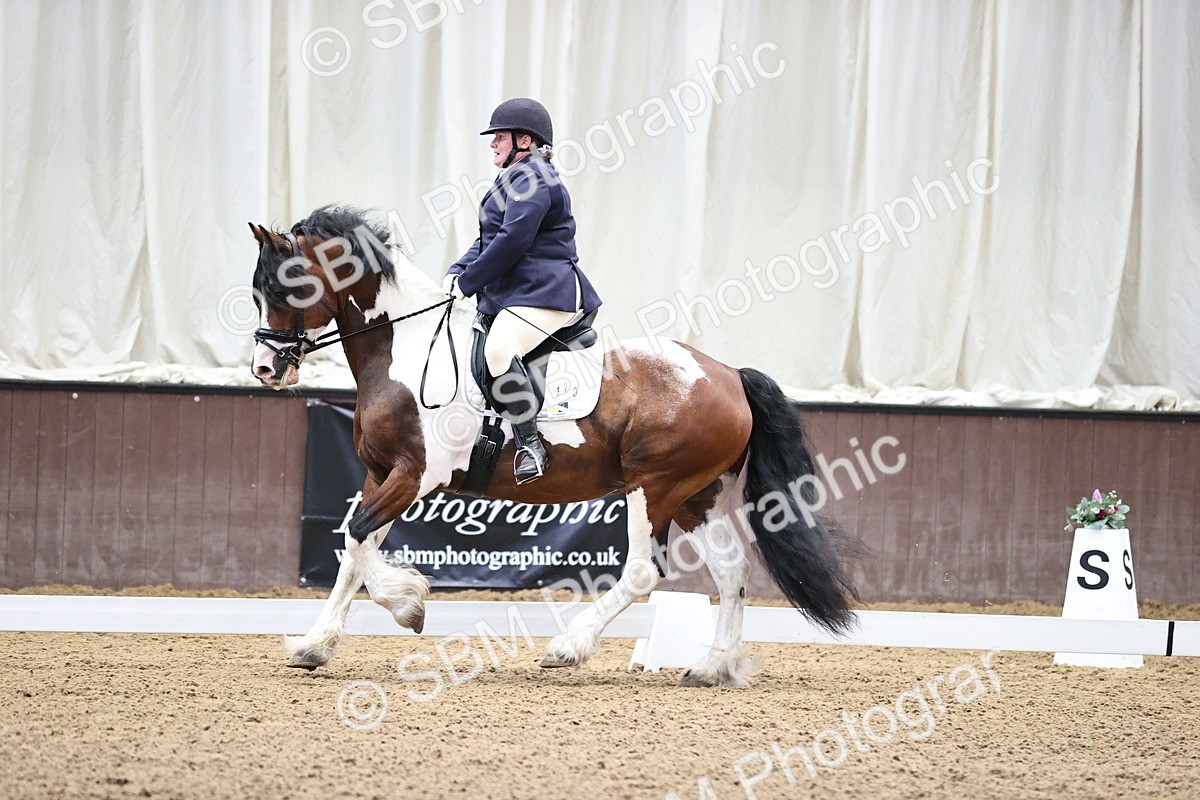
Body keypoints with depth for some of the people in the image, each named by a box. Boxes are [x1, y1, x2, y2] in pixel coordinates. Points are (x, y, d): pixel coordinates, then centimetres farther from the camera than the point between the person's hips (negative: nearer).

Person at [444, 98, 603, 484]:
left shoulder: (533, 179, -11)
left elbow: (512, 241, -20)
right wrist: (456, 272, 6)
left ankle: (530, 446, -33)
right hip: (513, 293, 12)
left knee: (499, 350, -33)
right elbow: (487, 241, 23)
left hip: (544, 291, -12)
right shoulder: (517, 178, 24)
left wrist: (467, 282, -14)